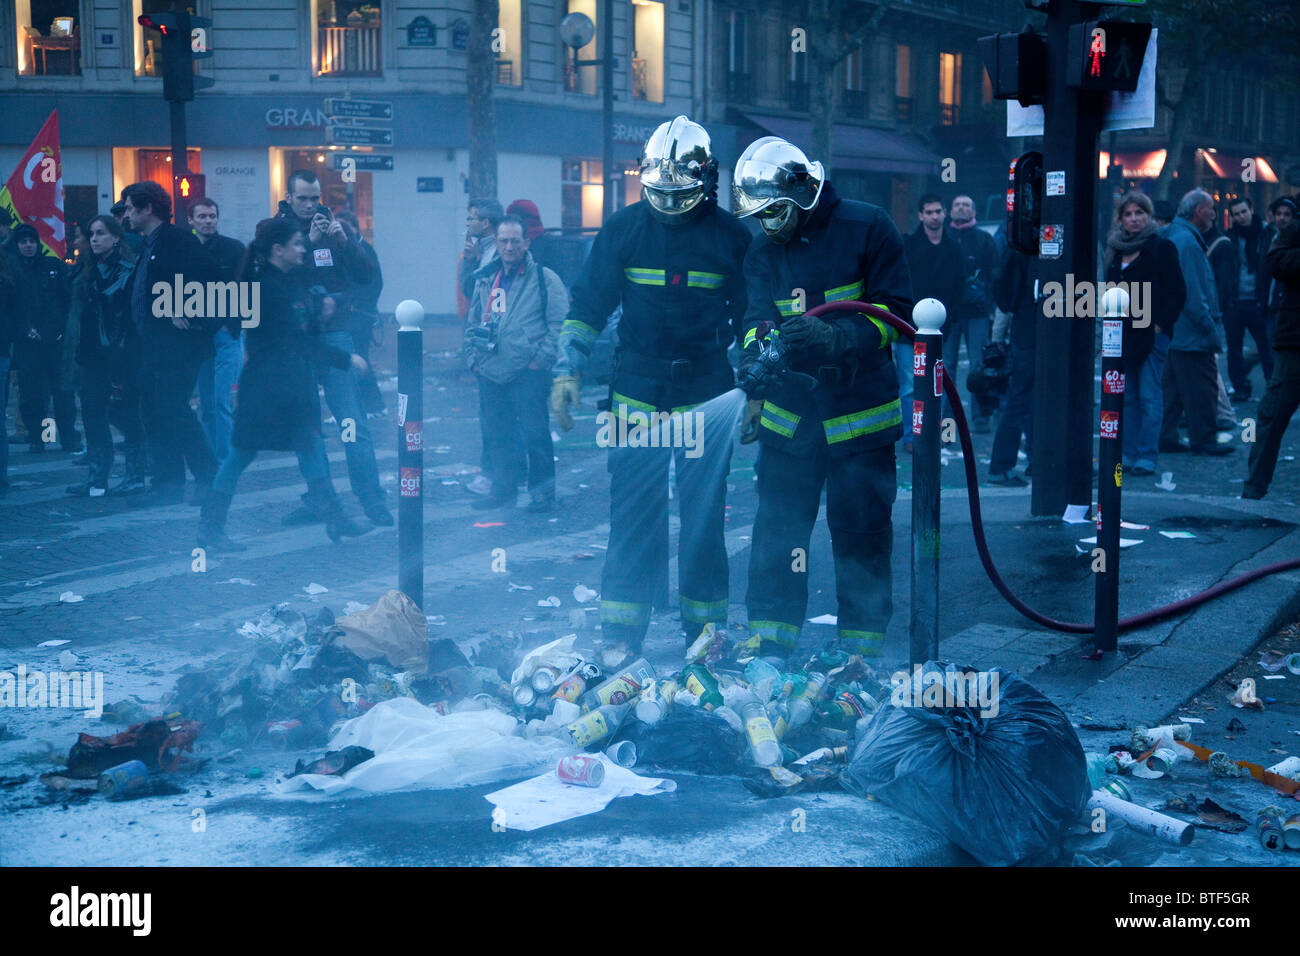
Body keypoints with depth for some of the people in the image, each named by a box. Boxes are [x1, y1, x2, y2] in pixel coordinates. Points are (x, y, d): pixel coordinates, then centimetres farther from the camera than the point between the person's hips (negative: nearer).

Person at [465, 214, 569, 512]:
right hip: (491, 374, 6)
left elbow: (560, 324, -6)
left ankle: (542, 493, 6)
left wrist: (541, 359, -11)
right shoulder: (485, 280, 15)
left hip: (528, 373, -6)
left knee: (535, 434, -4)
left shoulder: (544, 279, -3)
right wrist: (473, 358, 14)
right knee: (496, 435, 11)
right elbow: (473, 324, 24)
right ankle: (502, 490, 21)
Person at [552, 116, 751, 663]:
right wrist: (566, 373, 2)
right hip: (636, 396, 1)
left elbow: (752, 317, 11)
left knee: (704, 519, 5)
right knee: (632, 517, 0)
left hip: (706, 399, 0)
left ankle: (705, 631, 15)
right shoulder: (622, 232, 4)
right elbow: (586, 308, 9)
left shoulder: (730, 237, 2)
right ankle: (620, 637, 5)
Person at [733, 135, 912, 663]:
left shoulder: (866, 228, -6)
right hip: (788, 415, 4)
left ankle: (861, 649, 16)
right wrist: (755, 364, -29)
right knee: (776, 531, 5)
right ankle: (767, 643, 15)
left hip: (859, 415, -3)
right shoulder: (763, 253, 7)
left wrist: (832, 337, -24)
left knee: (861, 535, 4)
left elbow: (894, 314, -9)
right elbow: (759, 321, -6)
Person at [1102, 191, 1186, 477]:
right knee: (1126, 397, 7)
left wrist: (1160, 324, -11)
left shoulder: (1161, 247, -3)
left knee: (1149, 397, -4)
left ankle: (1146, 457, -1)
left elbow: (1177, 293, -5)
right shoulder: (1116, 250, 13)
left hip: (1152, 333, -5)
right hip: (1121, 334, 5)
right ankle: (1128, 454, 12)